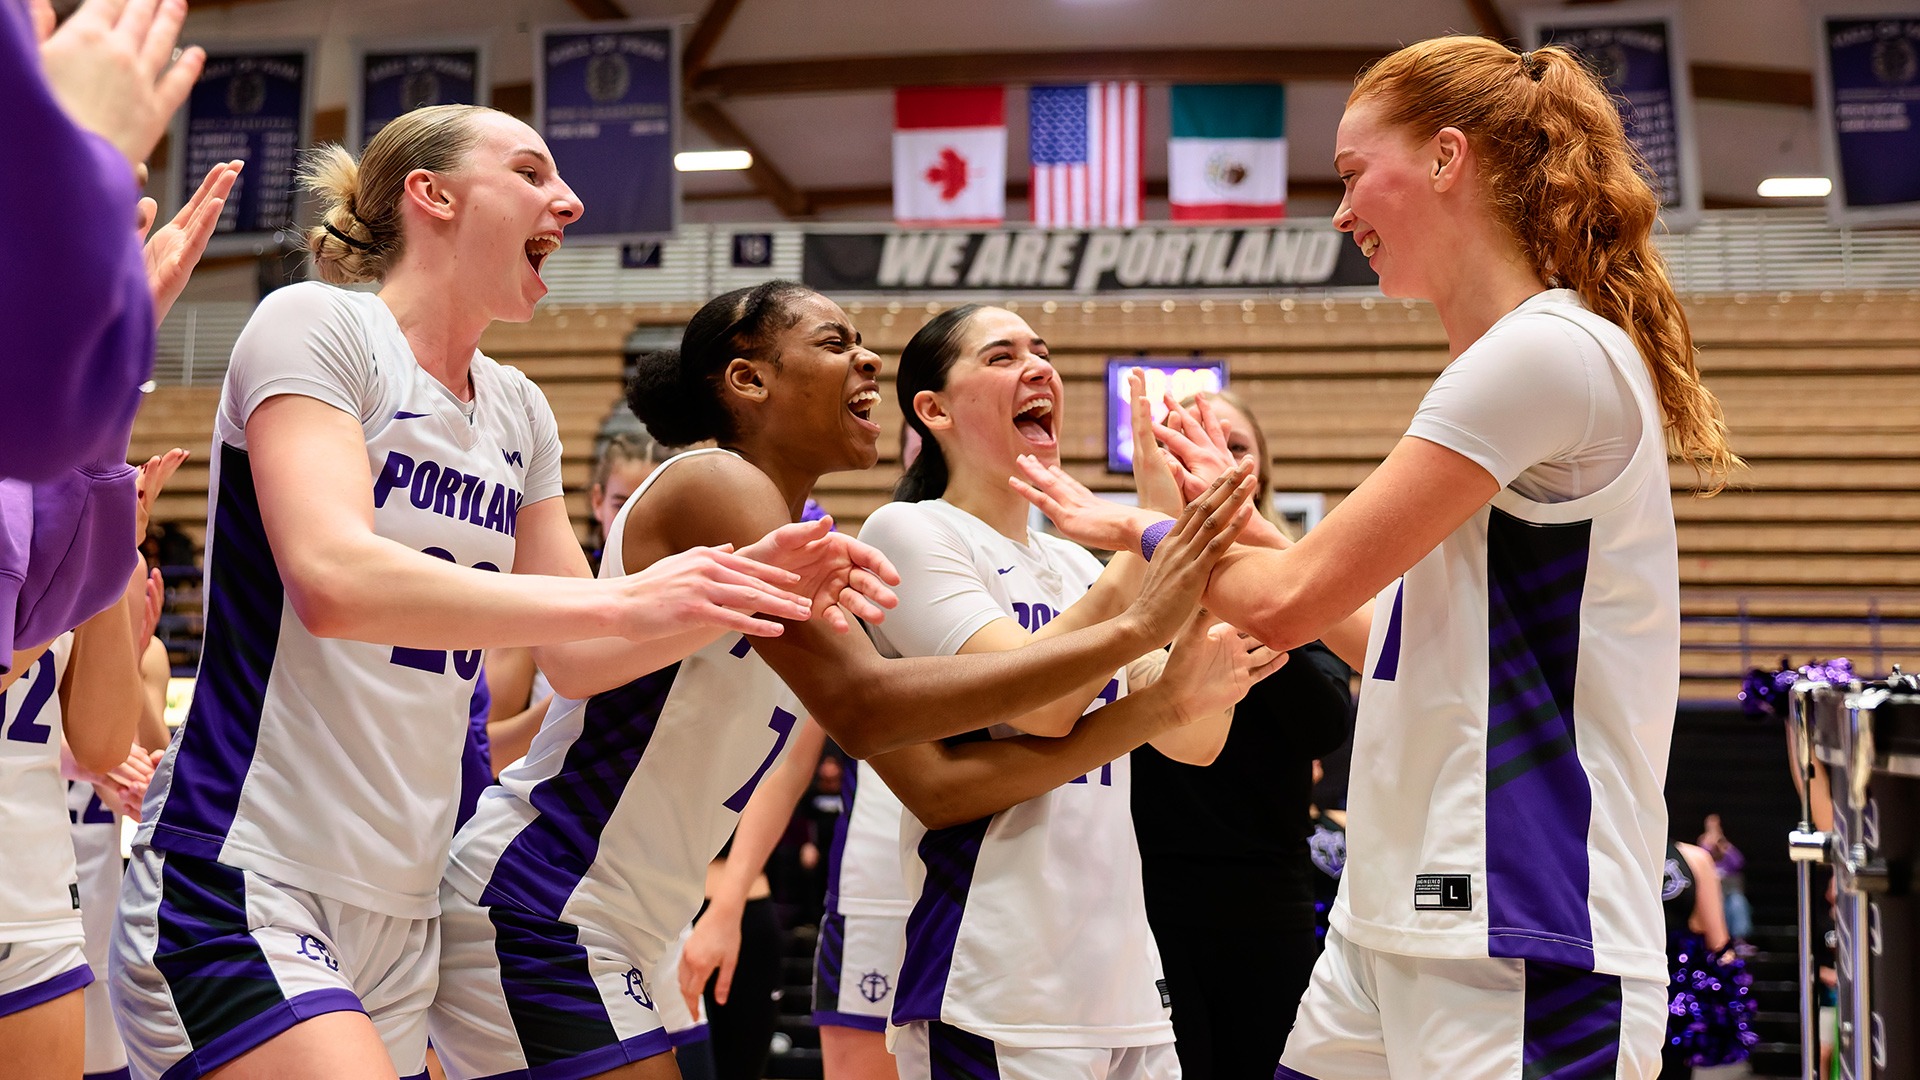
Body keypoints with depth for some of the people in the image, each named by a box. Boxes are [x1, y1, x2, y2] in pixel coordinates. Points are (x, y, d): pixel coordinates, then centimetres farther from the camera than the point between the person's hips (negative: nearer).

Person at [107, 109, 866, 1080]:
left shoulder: (518, 414, 14)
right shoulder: (316, 324, -7)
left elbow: (574, 657, 16)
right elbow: (332, 578, -23)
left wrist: (743, 591, -1)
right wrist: (625, 598, -22)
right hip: (243, 885, -7)